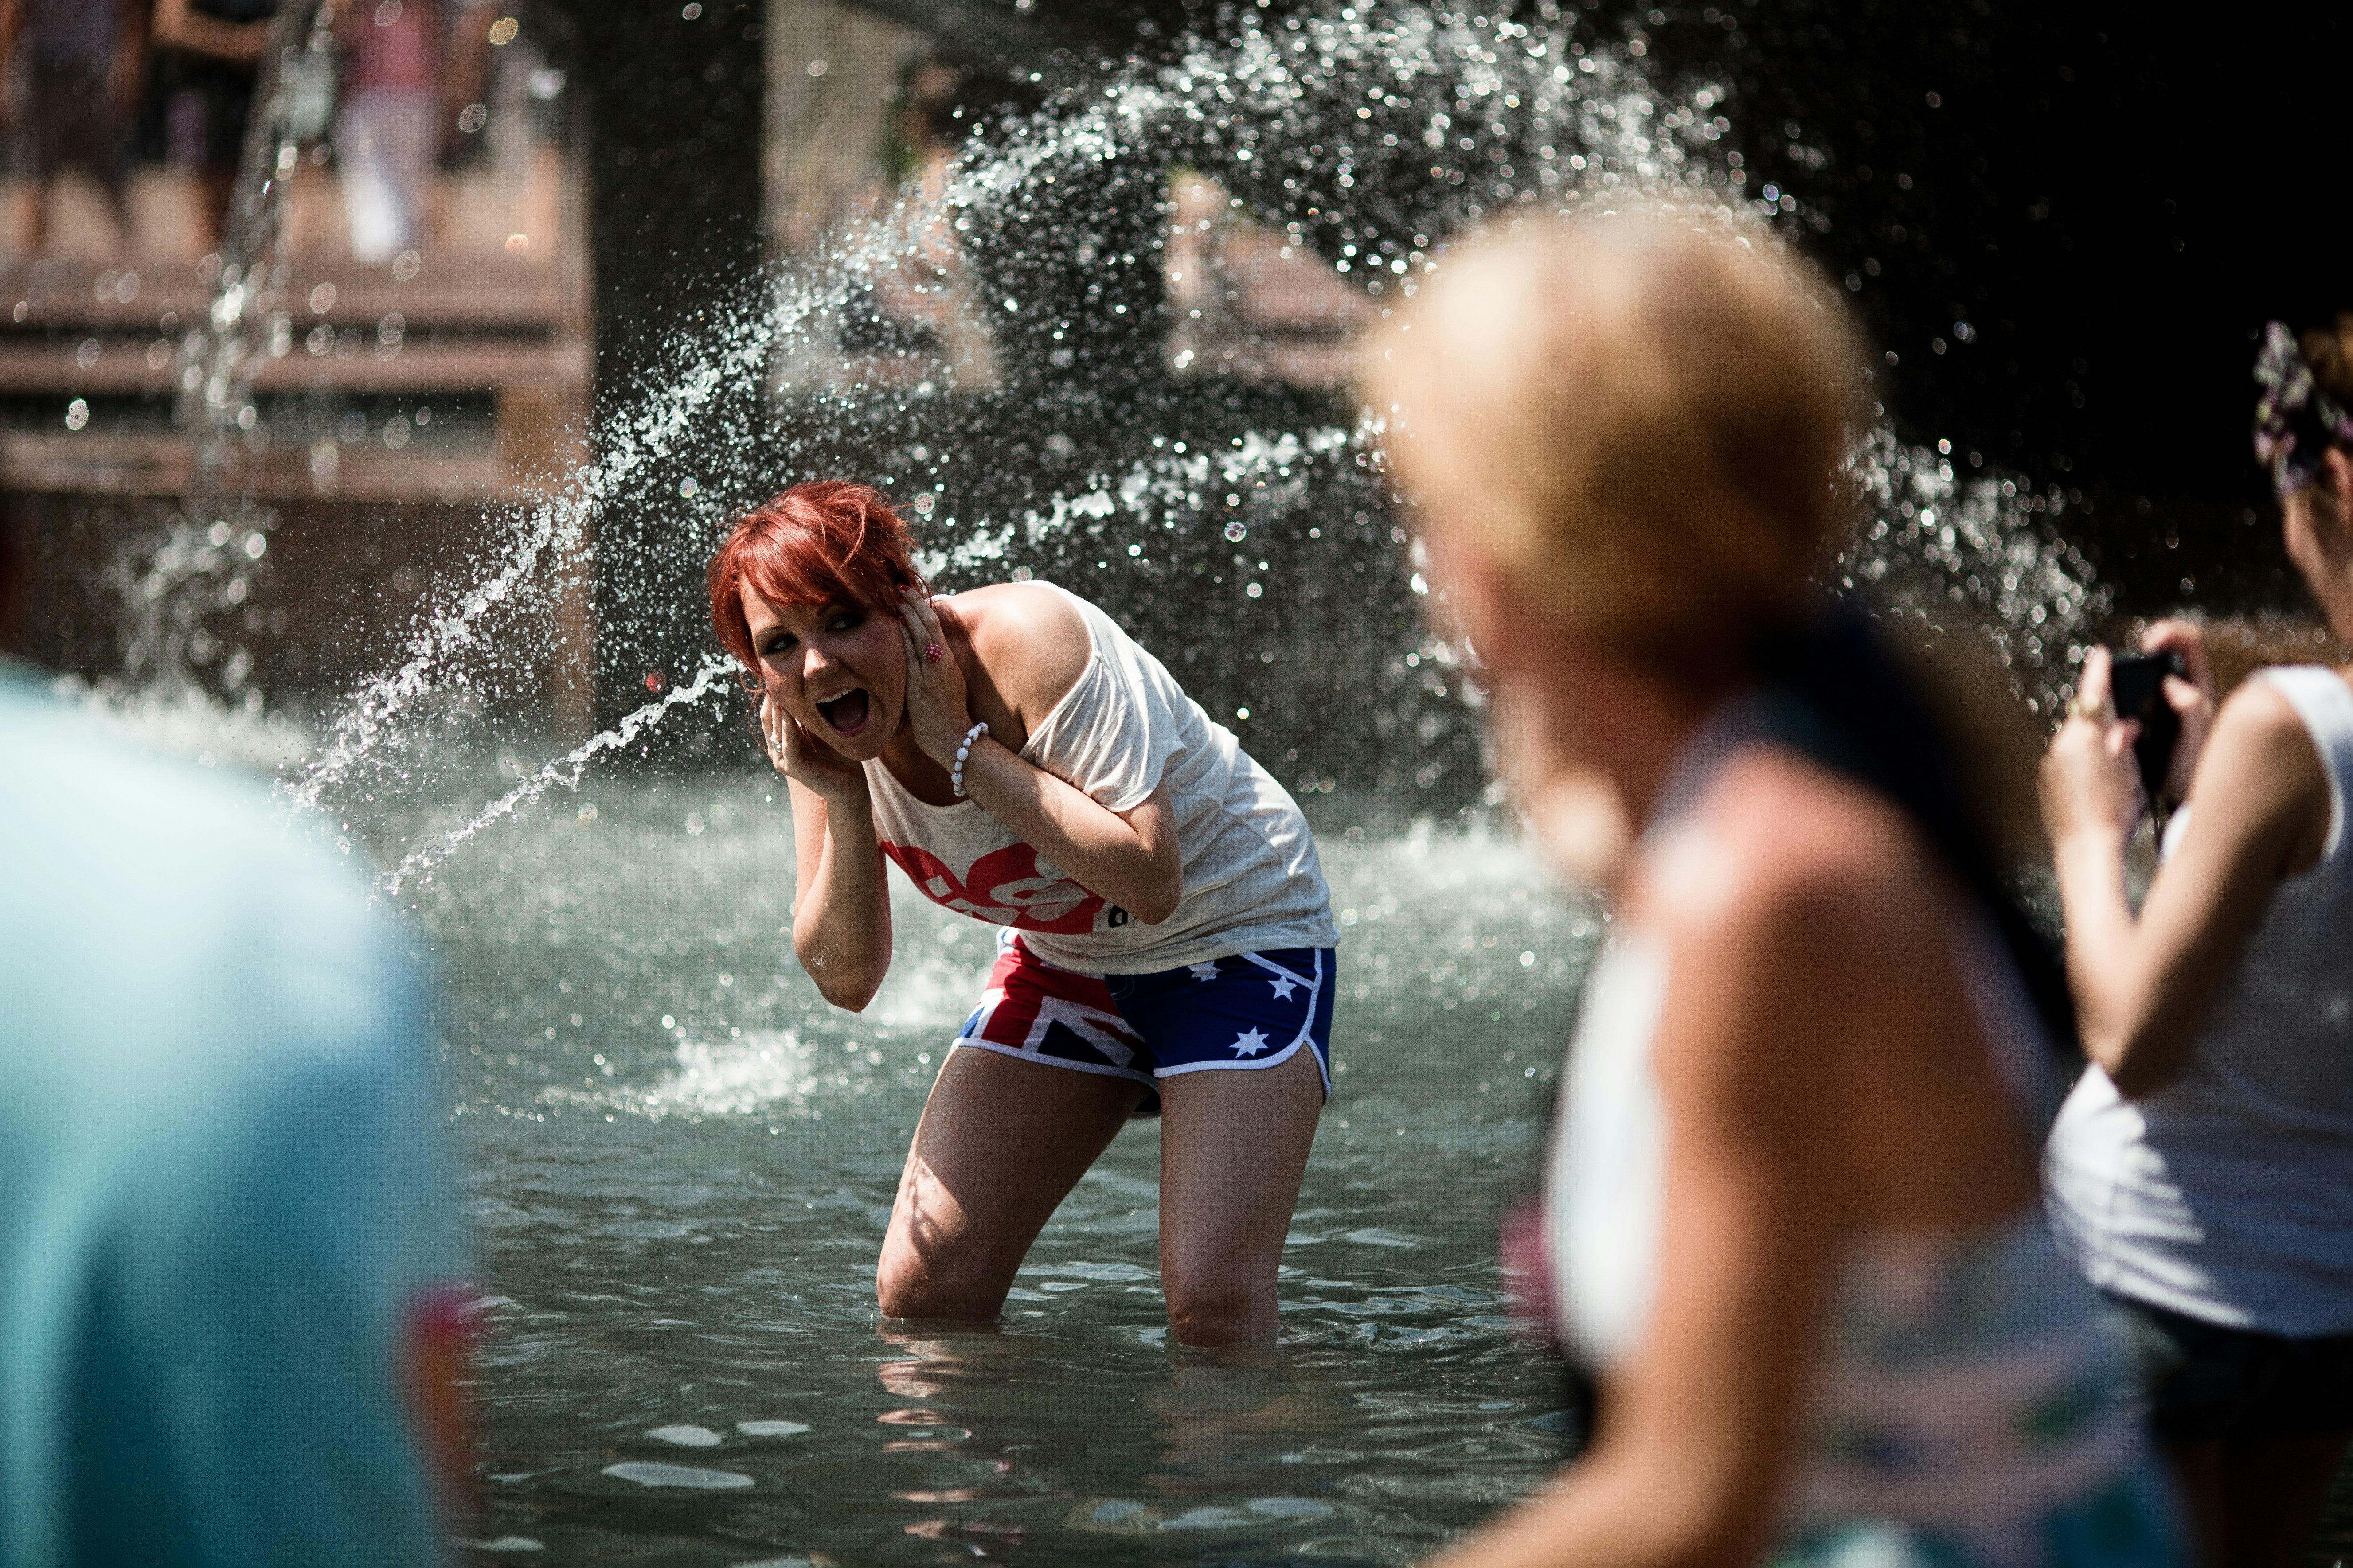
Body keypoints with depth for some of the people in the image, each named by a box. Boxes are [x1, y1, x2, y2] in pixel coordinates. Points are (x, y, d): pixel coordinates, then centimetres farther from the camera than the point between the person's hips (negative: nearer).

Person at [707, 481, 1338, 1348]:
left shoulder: (1027, 640, -29)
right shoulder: (823, 742, -11)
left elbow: (1150, 881, -35)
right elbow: (847, 979, -8)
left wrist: (961, 743, -34)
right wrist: (841, 803, -23)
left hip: (1236, 932, -6)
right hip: (1067, 960, 6)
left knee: (1213, 1305, -20)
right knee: (920, 1292, -4)